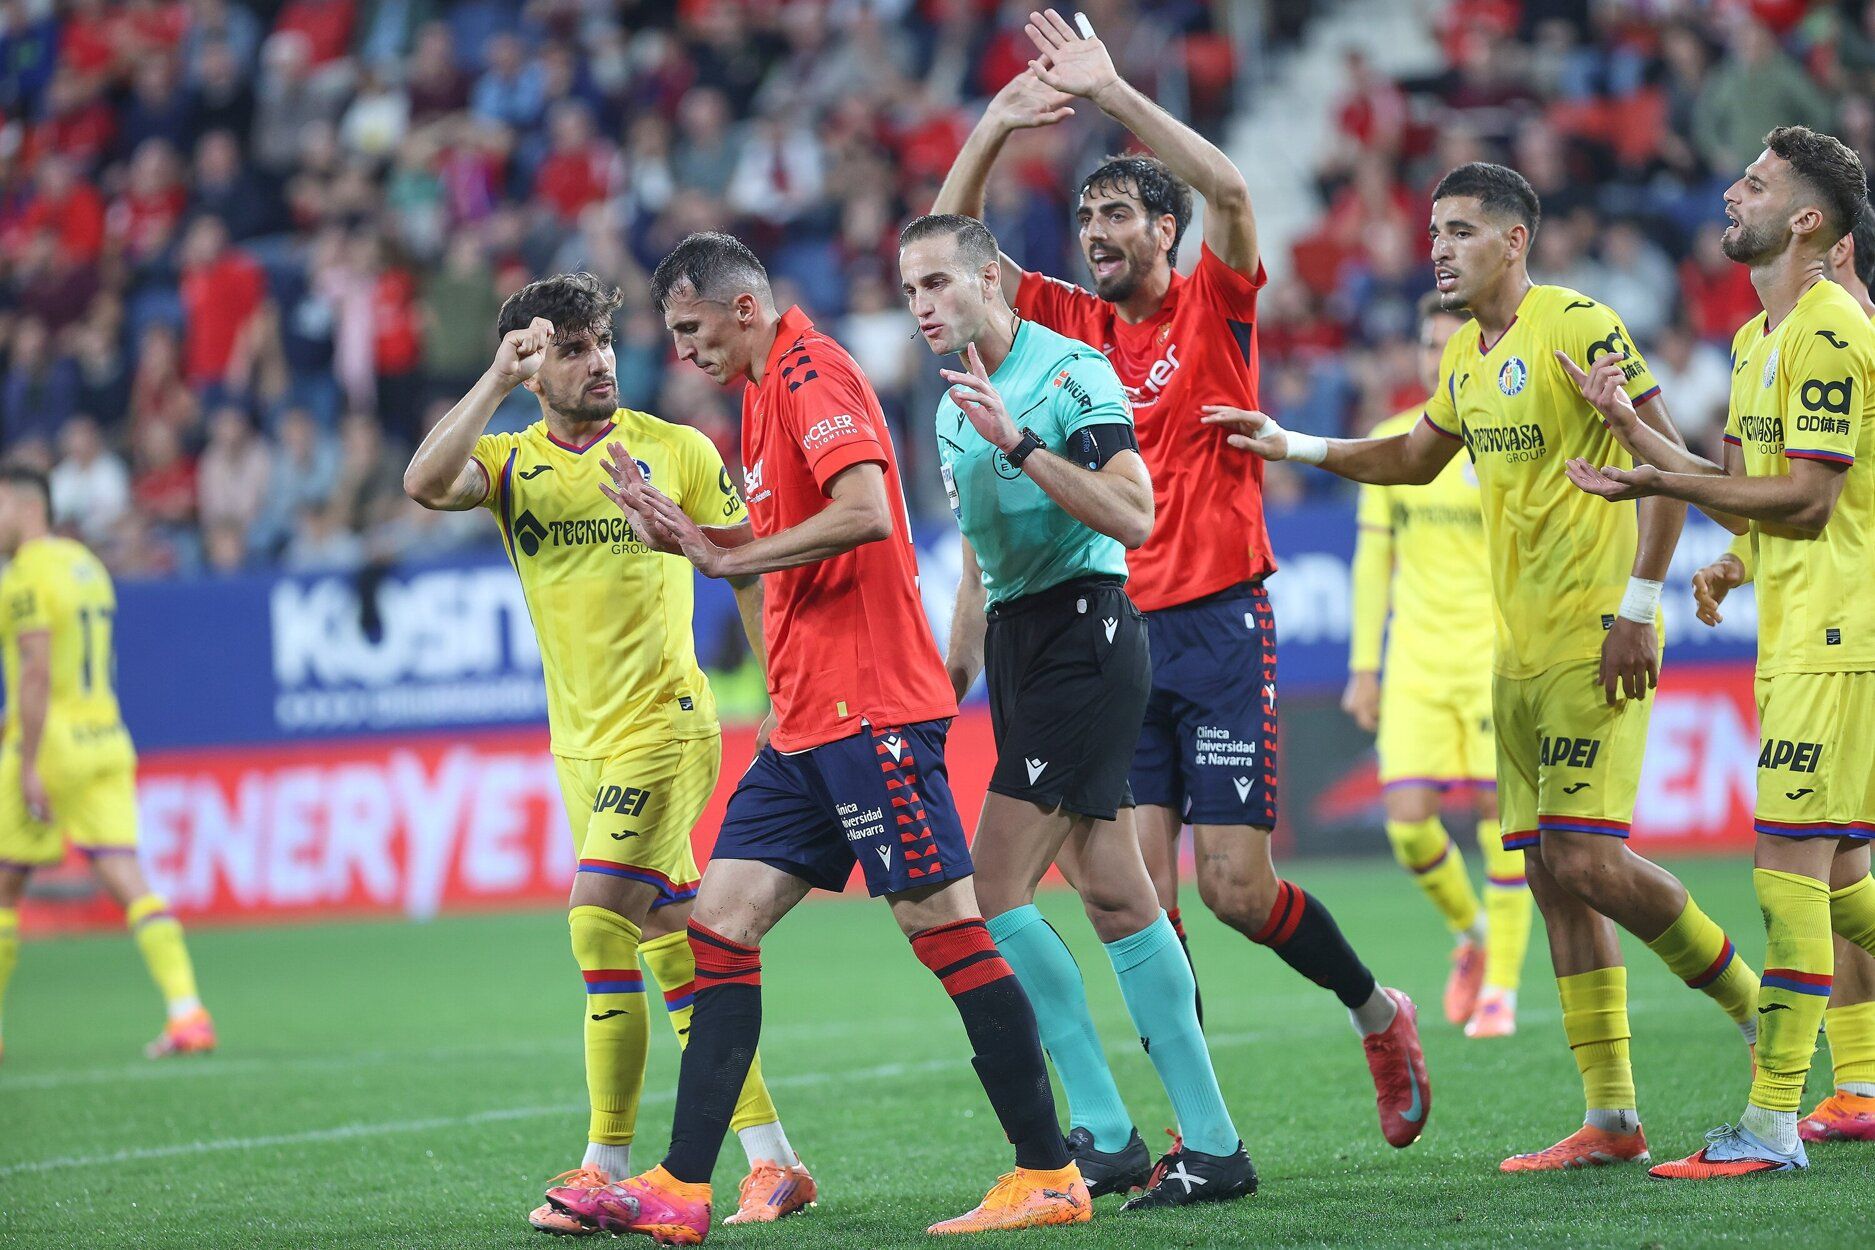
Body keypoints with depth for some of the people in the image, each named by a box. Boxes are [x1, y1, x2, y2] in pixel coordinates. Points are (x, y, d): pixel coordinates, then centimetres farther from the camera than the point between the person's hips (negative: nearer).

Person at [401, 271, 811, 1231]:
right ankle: (771, 1161, 10)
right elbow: (425, 483, -15)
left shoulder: (676, 450, -2)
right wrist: (497, 380, -18)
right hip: (580, 743, 5)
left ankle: (608, 1168, -9)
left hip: (664, 724, -5)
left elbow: (750, 573, 3)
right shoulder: (511, 462, 5)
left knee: (598, 918, -15)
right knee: (671, 941, 5)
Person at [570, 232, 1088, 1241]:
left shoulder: (813, 373, -10)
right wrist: (681, 534, 10)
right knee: (721, 923, 5)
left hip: (869, 708, -10)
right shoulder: (767, 389, 20)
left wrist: (732, 555, -16)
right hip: (806, 721, 10)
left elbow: (867, 513, -24)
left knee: (945, 929, -7)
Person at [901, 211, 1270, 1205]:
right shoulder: (955, 410, 16)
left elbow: (1133, 518, -22)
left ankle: (1104, 1132, -8)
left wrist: (1018, 442, -27)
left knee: (992, 884, -14)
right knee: (1113, 896, 5)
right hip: (1018, 640, 9)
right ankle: (1211, 1142, 5)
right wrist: (951, 677, 22)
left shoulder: (1071, 372, -11)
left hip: (1083, 629, -9)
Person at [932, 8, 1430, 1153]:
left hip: (1220, 624, -4)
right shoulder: (1072, 321, 11)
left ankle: (1376, 1011, 19)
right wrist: (996, 127, -4)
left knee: (1237, 888, -8)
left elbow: (1230, 190, -19)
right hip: (1115, 630, 4)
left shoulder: (1216, 305, -1)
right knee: (1139, 891, -4)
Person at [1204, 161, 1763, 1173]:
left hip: (1594, 640, -9)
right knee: (1549, 872, 4)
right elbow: (1418, 457, 31)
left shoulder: (1576, 326, -11)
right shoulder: (1465, 355, 15)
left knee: (1583, 856, -16)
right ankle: (1611, 1119, 6)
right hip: (1519, 650, 9)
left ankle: (1753, 1002, 5)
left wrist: (1639, 604, -18)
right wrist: (1295, 447, 20)